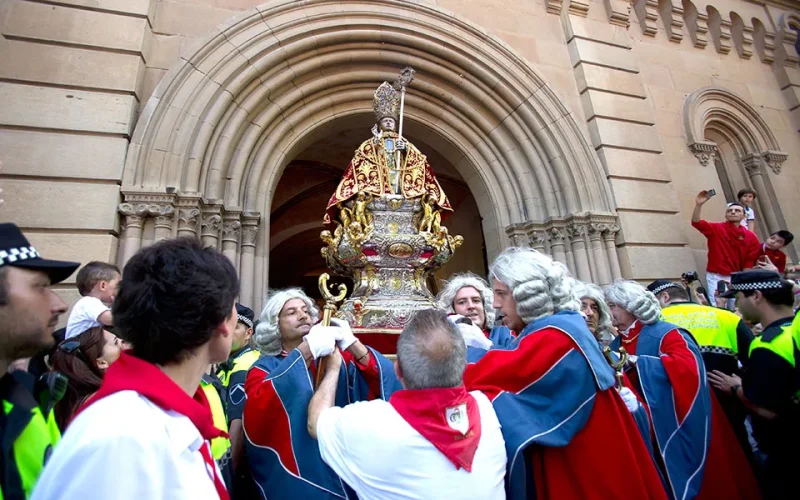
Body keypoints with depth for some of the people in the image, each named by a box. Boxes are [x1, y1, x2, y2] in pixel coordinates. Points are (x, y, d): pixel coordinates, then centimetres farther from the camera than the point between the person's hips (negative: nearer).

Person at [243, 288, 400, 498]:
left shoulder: (337, 357, -2)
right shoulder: (264, 368, -5)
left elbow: (383, 383, -12)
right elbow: (255, 415, -25)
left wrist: (353, 345, -27)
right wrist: (305, 351, -31)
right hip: (297, 480, -1)